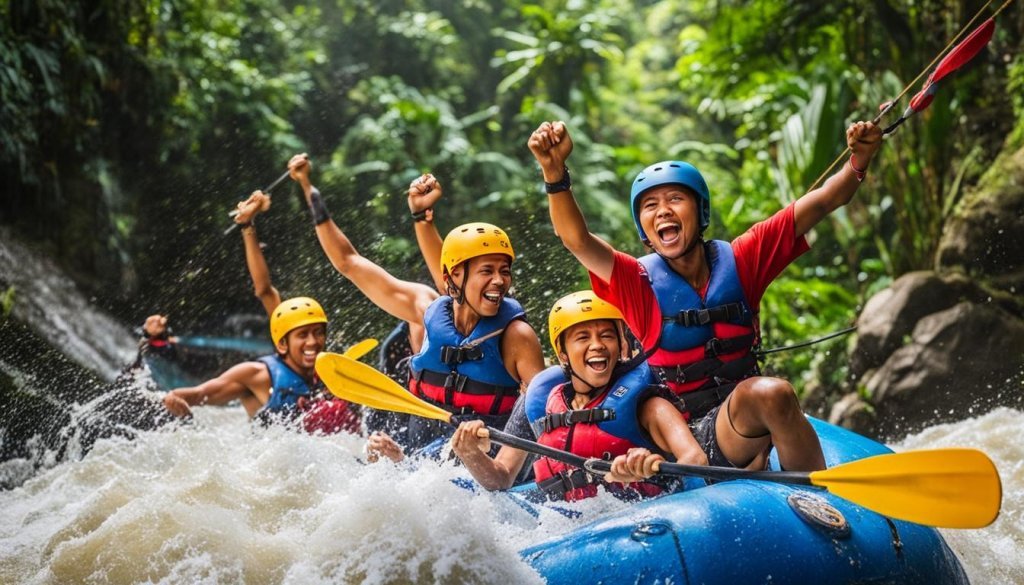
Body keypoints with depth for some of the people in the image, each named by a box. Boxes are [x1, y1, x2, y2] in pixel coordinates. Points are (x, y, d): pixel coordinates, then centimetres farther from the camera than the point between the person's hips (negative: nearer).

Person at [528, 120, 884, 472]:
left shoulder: (738, 261, 4)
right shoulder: (640, 283, -3)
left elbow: (819, 205, 0)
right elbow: (576, 240, -20)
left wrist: (859, 163, -17)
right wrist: (554, 172, -35)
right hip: (695, 438, -2)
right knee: (772, 394, -29)